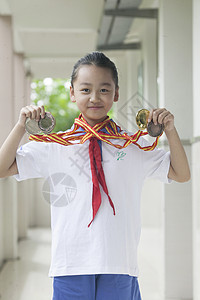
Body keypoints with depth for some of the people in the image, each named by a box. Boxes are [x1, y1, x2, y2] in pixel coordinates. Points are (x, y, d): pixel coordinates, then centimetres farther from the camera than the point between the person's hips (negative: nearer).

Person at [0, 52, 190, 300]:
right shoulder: (54, 146, 3)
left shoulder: (133, 146, 6)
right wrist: (21, 127, -8)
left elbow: (181, 175, 9)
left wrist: (170, 131, -3)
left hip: (120, 264, 1)